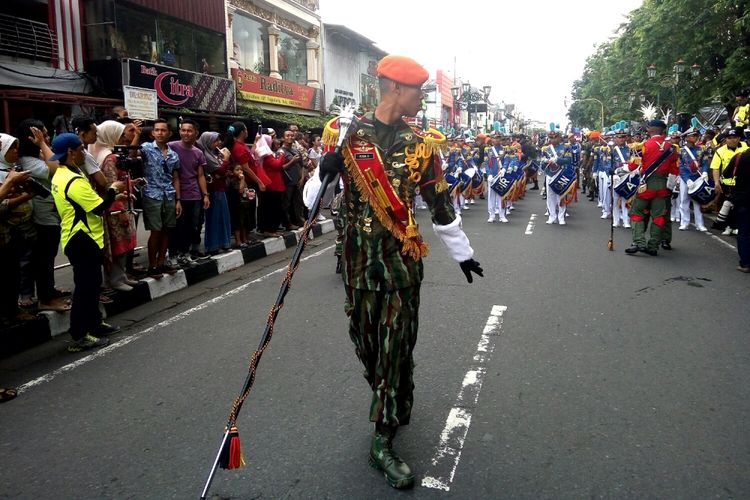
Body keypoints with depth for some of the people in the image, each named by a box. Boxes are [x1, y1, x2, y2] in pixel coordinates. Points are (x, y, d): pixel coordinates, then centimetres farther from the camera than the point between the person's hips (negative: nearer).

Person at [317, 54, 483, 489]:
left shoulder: (421, 142, 4)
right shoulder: (345, 132, 0)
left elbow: (440, 203, 13)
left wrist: (463, 253, 18)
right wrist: (324, 171, -21)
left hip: (403, 253, 0)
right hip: (358, 252, 0)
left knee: (397, 338, -1)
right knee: (365, 334, 9)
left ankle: (383, 441, 9)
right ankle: (393, 404, 37)